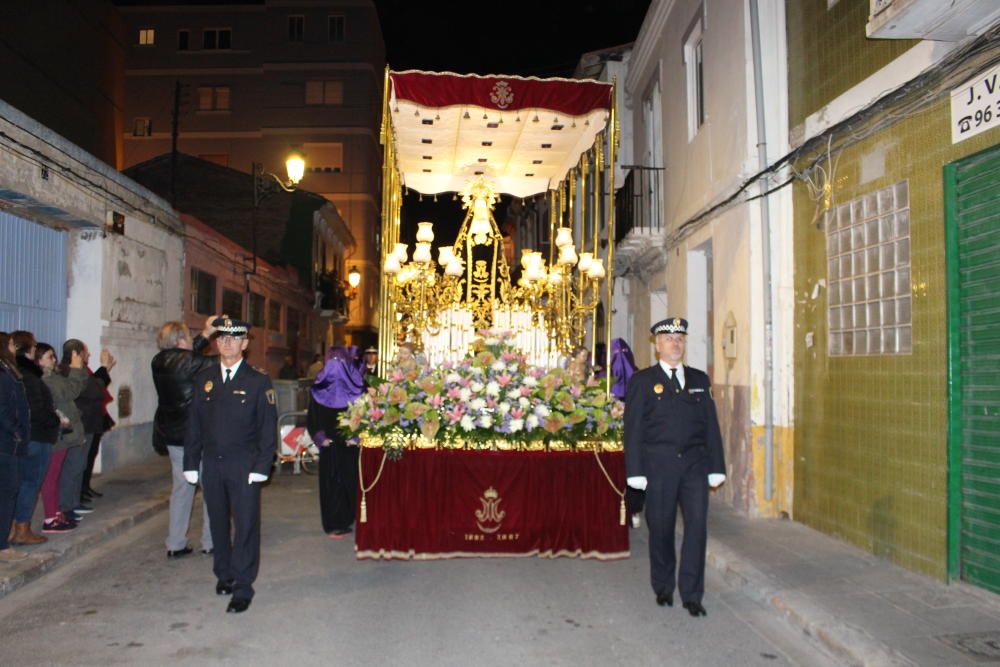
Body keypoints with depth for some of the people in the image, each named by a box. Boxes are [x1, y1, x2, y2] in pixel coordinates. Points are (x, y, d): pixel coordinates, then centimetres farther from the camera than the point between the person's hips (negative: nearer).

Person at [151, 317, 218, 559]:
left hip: (173, 436, 7)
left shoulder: (159, 362, 2)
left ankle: (175, 544, 17)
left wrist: (206, 334, 17)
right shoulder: (188, 362, -19)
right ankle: (210, 542, 12)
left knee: (181, 487, 15)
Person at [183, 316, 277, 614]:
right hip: (212, 464, 4)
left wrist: (261, 466, -11)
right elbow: (194, 422, 9)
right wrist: (191, 462, 5)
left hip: (244, 465, -3)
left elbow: (268, 427, -5)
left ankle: (242, 587, 7)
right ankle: (223, 574, 30)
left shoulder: (258, 381, -3)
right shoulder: (204, 379, 7)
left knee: (246, 525, -1)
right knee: (218, 523, 13)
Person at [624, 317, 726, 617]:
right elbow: (633, 428, -1)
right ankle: (663, 588, 24)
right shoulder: (642, 381, 3)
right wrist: (635, 471, -7)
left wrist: (716, 467, 6)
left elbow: (711, 424, 11)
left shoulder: (699, 379, 13)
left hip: (695, 464, 2)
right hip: (659, 465, -2)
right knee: (661, 528, 6)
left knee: (697, 525, -4)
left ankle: (691, 594, 6)